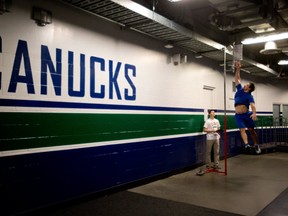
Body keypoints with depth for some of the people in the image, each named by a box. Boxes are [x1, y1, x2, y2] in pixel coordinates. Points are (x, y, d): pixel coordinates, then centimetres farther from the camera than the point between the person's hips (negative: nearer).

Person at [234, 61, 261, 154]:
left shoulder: (249, 96, -5)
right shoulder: (239, 90, 7)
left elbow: (252, 105, -20)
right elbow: (237, 79, 13)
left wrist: (254, 113, -37)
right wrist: (238, 69, 10)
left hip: (247, 114, -3)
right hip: (238, 116, 3)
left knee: (251, 130, 8)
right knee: (242, 130, -12)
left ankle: (256, 145, 22)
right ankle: (246, 144, -26)